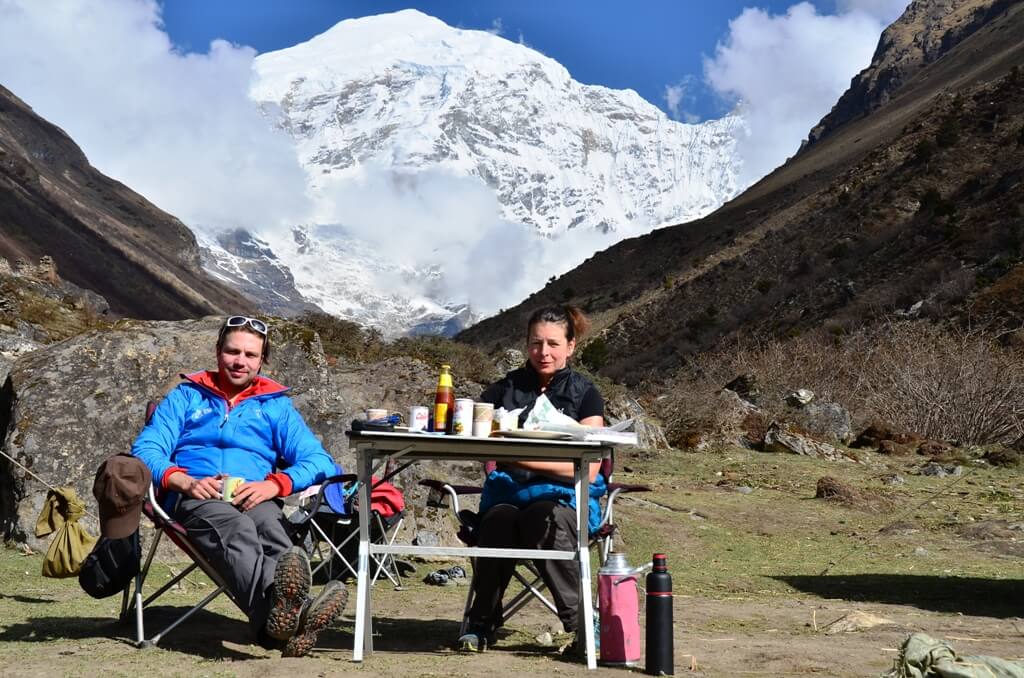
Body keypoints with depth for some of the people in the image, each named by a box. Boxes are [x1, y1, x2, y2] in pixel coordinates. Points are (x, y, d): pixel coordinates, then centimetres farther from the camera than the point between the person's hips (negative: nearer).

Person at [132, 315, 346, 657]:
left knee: (271, 527, -38)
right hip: (195, 499, -1)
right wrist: (186, 481, -12)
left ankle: (284, 621, -69)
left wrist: (272, 485, -11)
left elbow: (317, 460, 9)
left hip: (254, 499, 2)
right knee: (237, 527, -39)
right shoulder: (186, 396, 23)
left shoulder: (276, 405, 24)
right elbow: (146, 449, 9)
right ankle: (281, 610, -71)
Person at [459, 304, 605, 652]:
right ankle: (482, 623, -18)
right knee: (499, 520, -33)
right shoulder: (505, 389, 15)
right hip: (507, 494, 2)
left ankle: (581, 624, -26)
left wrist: (527, 458, -17)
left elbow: (588, 471, -5)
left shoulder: (585, 394, 7)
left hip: (563, 497, -2)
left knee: (544, 518, -36)